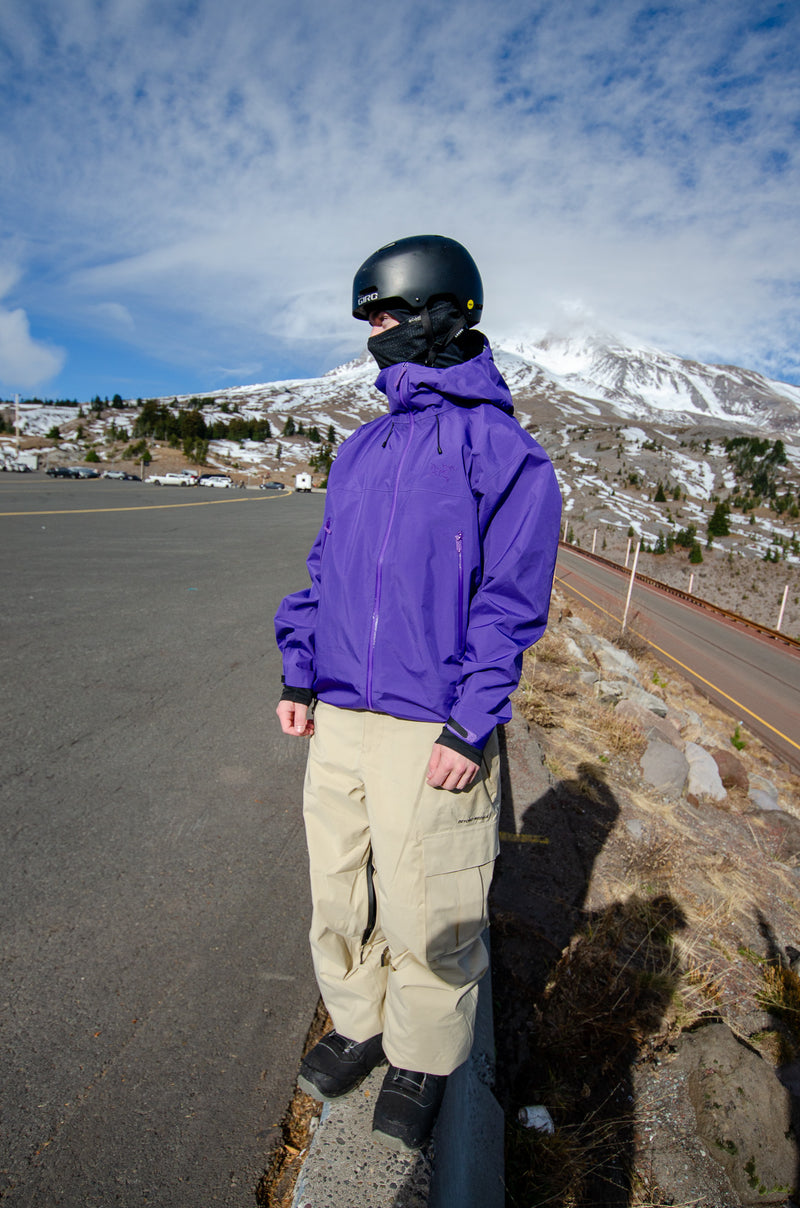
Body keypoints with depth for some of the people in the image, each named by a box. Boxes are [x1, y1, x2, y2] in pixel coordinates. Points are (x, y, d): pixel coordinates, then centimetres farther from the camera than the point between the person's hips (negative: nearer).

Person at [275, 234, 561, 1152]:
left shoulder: (500, 447, -6)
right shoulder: (361, 448, 14)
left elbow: (511, 599, -11)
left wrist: (471, 728, -16)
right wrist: (299, 673, 10)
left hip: (430, 731, -6)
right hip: (336, 718, 6)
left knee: (425, 911, 10)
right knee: (339, 892, 19)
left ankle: (422, 1060, 38)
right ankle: (357, 1023, 45)